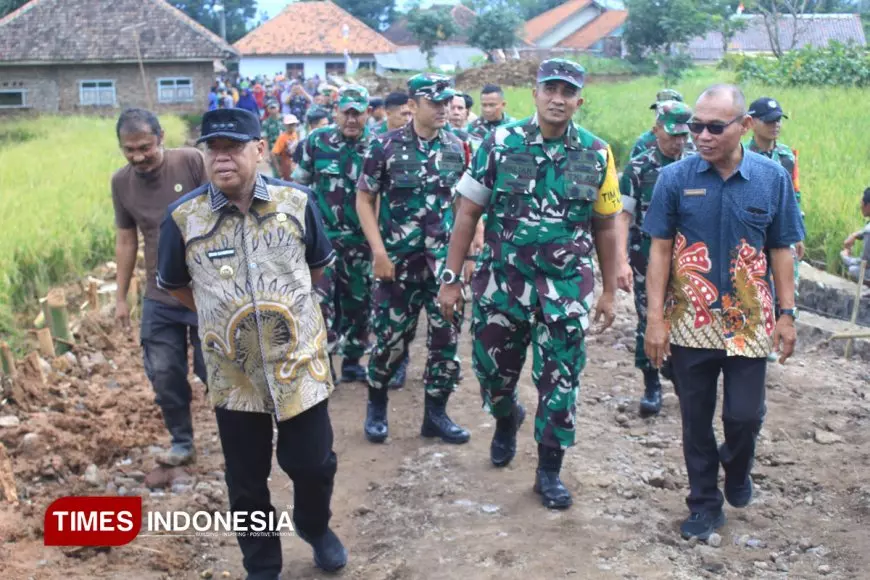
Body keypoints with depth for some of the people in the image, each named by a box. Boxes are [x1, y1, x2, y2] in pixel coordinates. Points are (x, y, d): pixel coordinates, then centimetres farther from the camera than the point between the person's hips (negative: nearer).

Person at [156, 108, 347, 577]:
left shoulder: (296, 202, -7)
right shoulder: (183, 217, -9)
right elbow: (174, 285, 8)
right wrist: (221, 312, 7)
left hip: (300, 363, 0)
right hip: (233, 375, 0)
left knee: (313, 463, 12)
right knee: (246, 481, 13)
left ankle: (314, 527, 44)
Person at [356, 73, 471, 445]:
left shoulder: (458, 149, 4)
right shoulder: (385, 146, -6)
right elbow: (364, 199, -2)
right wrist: (379, 251, -10)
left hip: (447, 261, 3)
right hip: (398, 261, -3)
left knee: (446, 337, 4)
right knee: (391, 338, 4)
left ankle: (436, 414, 19)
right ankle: (376, 406, 27)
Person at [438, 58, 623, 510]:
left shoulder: (597, 154, -1)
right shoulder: (500, 144, -4)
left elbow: (605, 227, 7)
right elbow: (467, 214, -2)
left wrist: (609, 291, 8)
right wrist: (451, 279, -5)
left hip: (566, 286, 0)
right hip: (501, 280, 0)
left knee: (559, 381, 3)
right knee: (493, 367, 12)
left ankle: (549, 470, 20)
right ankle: (506, 419, 47)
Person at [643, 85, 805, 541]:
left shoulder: (772, 178, -3)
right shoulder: (675, 177, -5)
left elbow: (781, 250, 3)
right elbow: (660, 250, -3)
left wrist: (787, 314, 0)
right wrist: (655, 319, -7)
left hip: (748, 323, 0)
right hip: (690, 322, 0)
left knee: (745, 414, 3)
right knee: (696, 418, 10)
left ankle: (737, 468, 37)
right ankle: (704, 503, 27)